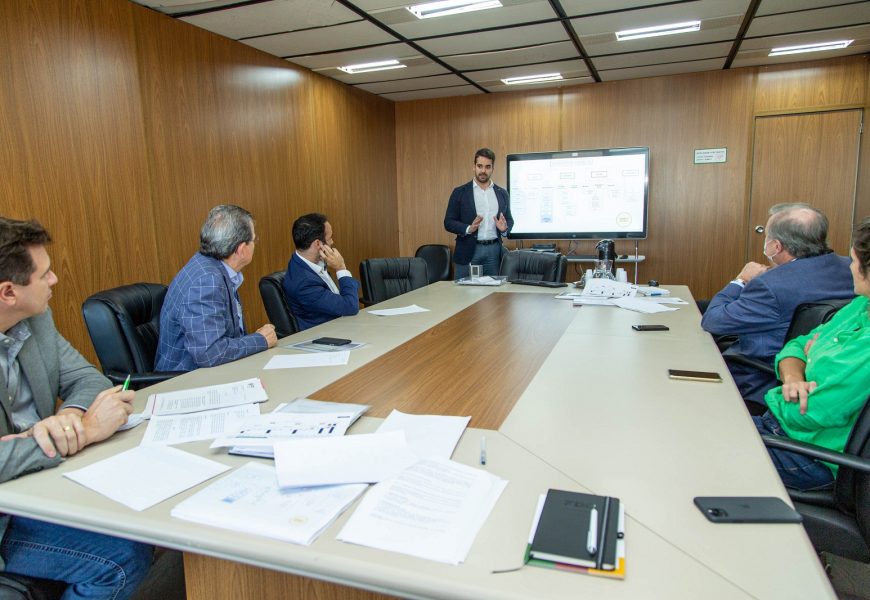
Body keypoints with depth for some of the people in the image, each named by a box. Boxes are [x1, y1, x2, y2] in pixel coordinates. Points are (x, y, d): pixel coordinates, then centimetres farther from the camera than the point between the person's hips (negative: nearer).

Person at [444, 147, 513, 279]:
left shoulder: (502, 193, 11)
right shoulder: (460, 192, 2)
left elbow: (509, 219, 16)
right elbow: (448, 222, 0)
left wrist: (505, 228, -7)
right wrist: (468, 229, -18)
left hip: (494, 251, 3)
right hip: (468, 252, -2)